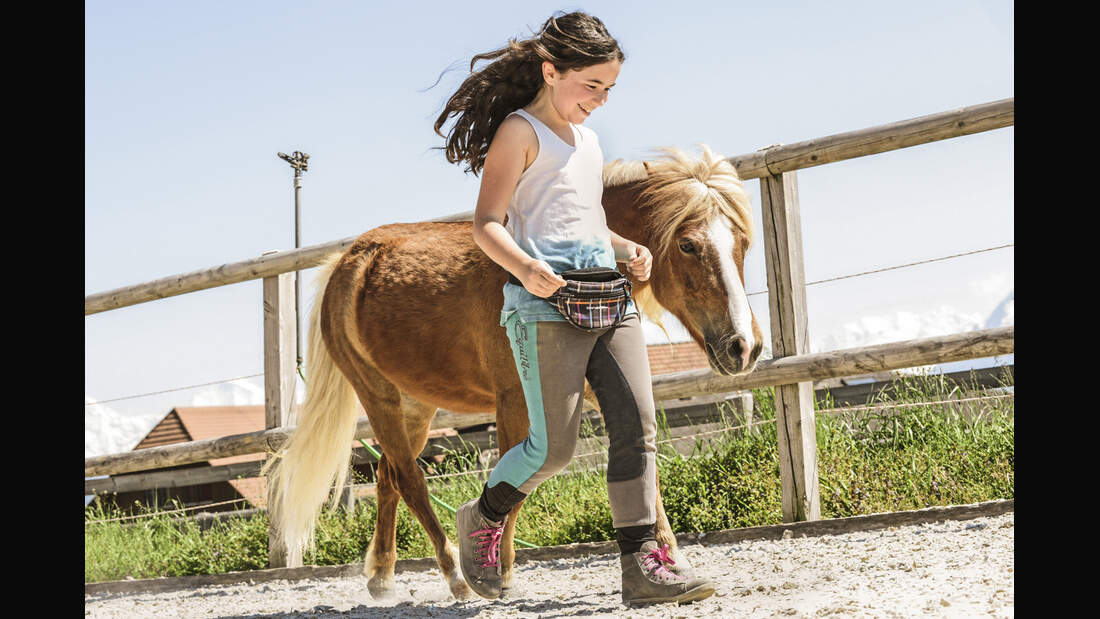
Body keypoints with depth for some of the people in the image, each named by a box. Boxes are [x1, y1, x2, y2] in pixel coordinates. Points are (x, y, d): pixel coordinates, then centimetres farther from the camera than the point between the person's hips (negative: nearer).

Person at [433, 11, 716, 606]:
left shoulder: (587, 139, 23)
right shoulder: (521, 131, -1)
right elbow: (487, 226, -8)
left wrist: (628, 248, 14)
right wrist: (524, 268, -27)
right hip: (545, 298, -8)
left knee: (638, 426, -4)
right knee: (553, 446, -6)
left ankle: (642, 563, -3)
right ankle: (481, 519, 20)